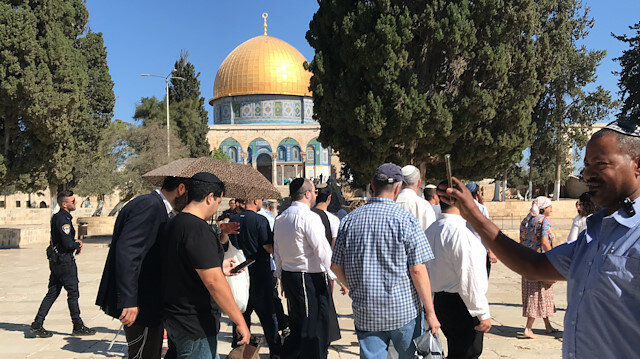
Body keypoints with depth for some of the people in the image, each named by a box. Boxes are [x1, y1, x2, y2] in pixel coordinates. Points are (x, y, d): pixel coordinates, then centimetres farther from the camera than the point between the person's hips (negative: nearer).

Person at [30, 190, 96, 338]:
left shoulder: (57, 217, 14)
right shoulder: (63, 219, -19)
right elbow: (68, 244, -24)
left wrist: (75, 242, 8)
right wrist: (78, 245, -4)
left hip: (55, 261, 10)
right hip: (65, 261, -10)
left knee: (52, 293, 13)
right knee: (73, 293, 0)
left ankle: (36, 325, 14)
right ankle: (78, 326, 10)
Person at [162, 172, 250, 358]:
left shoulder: (174, 223, 10)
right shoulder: (198, 229, -22)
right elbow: (213, 282, -26)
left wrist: (217, 268, 24)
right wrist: (240, 322, -20)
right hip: (195, 327, -10)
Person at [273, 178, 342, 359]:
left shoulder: (280, 219, 11)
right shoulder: (309, 217, -15)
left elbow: (277, 253, 16)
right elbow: (323, 252, -18)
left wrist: (282, 277, 24)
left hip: (288, 276, 9)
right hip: (310, 279, -9)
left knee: (298, 327, 19)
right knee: (316, 331, 0)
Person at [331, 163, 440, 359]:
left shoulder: (350, 220, 1)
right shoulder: (406, 220, -10)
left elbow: (336, 266, 6)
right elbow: (418, 270, -13)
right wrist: (430, 313, -5)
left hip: (364, 312, 3)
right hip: (404, 309, -2)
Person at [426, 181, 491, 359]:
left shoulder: (430, 230, 6)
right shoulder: (459, 231, -21)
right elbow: (469, 278, -22)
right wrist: (483, 313, -15)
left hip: (439, 302, 9)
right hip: (462, 304, -9)